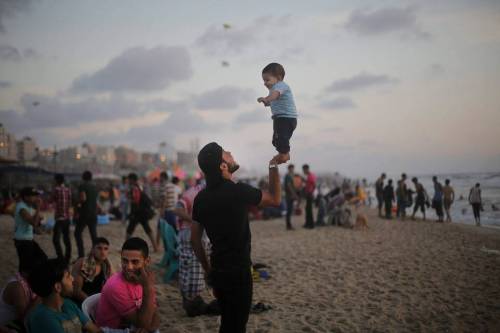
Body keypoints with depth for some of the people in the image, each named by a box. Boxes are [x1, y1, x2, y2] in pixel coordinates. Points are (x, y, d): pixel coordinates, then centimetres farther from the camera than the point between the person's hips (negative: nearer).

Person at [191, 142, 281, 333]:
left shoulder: (201, 197, 2)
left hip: (218, 270, 7)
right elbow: (275, 200, -3)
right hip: (238, 271, -7)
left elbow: (195, 238, 7)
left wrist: (208, 270, 17)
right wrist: (274, 166, 3)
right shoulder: (238, 191, -18)